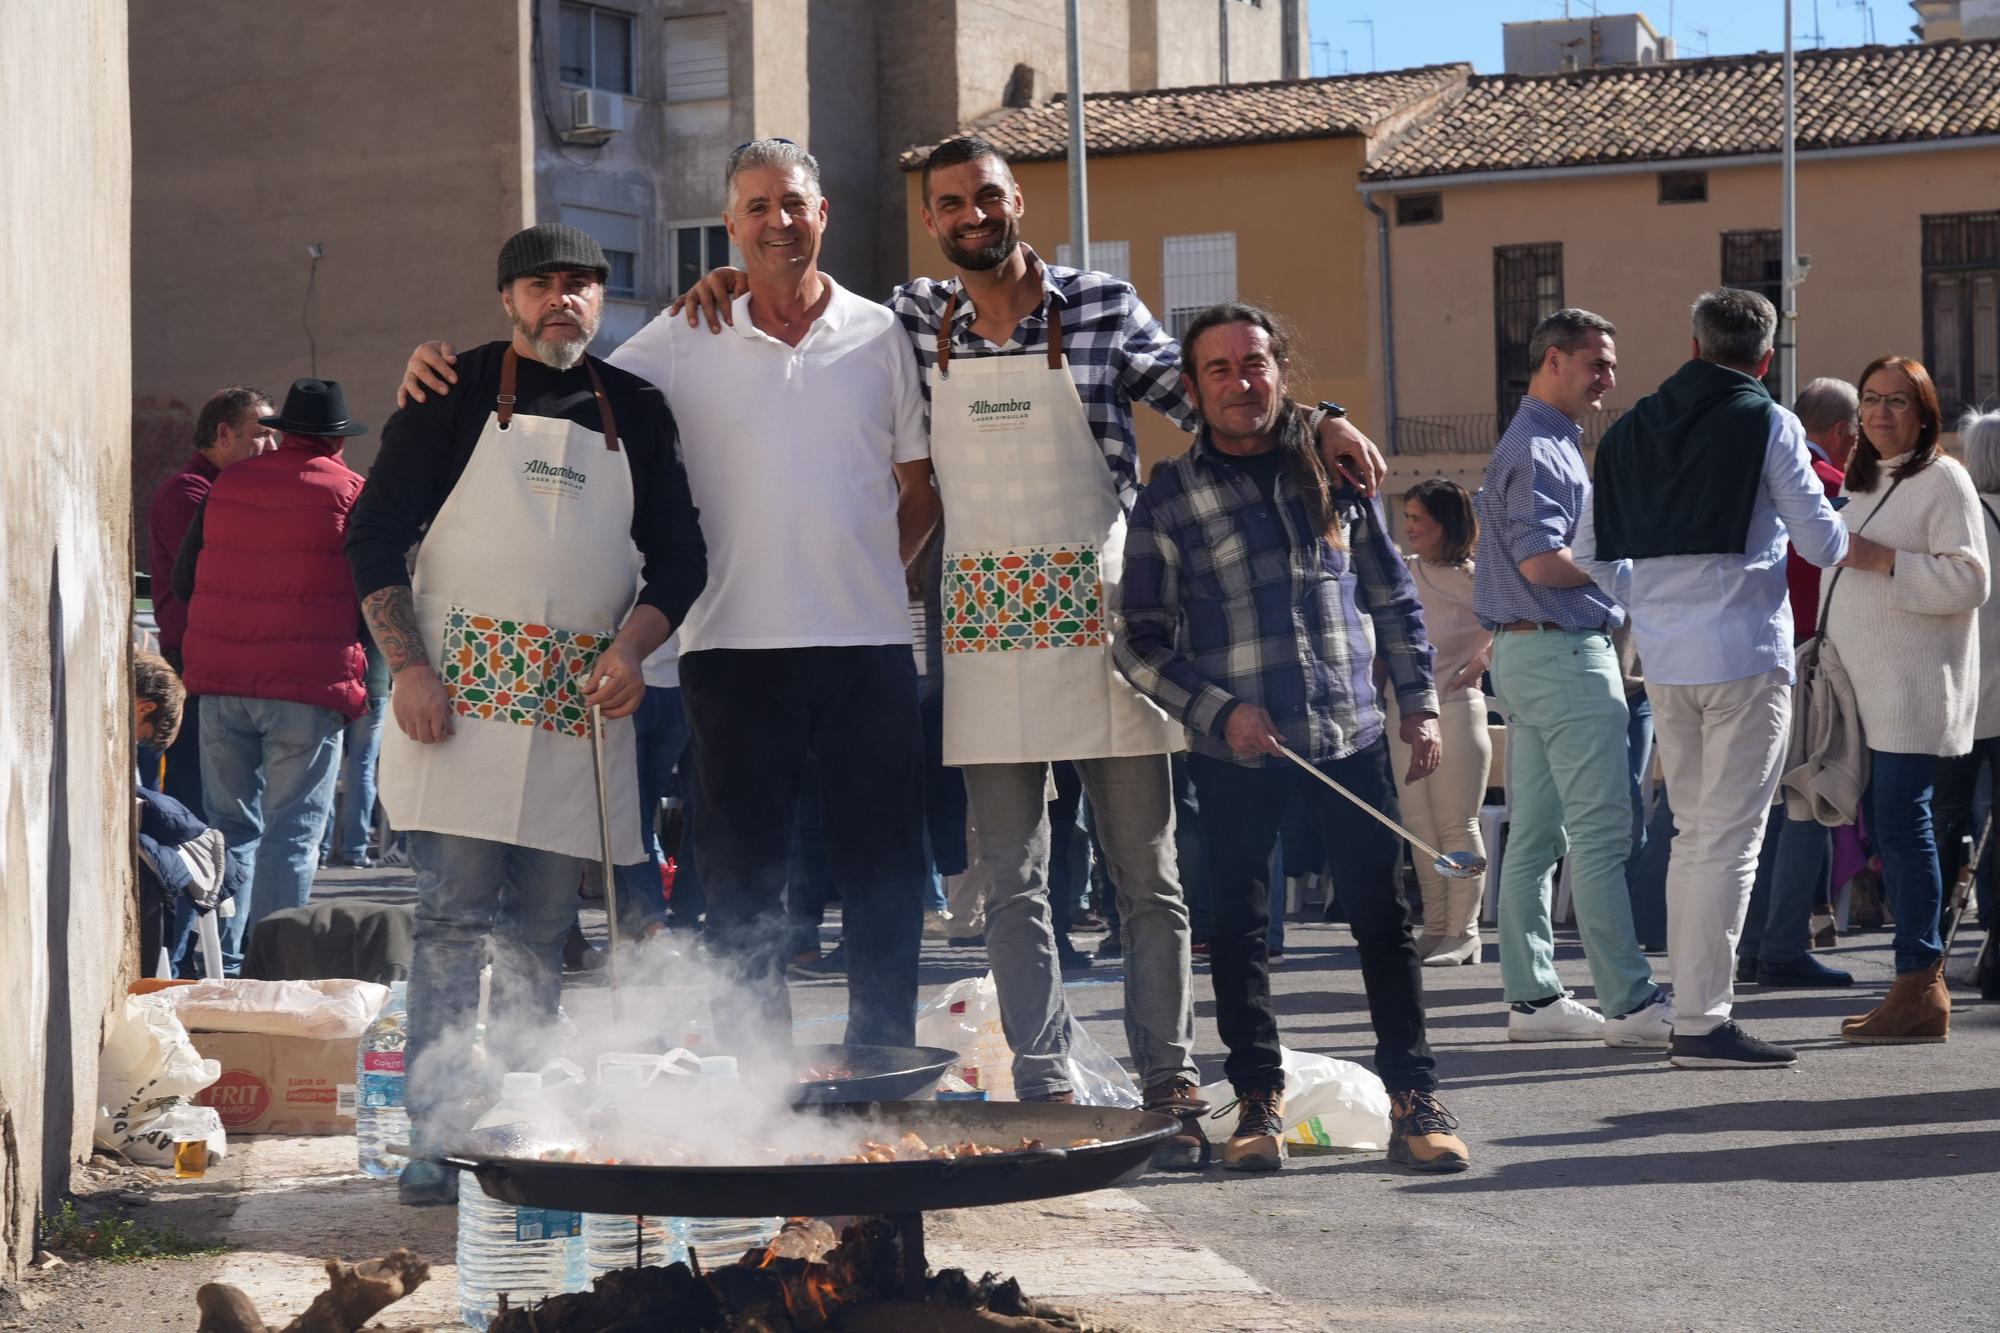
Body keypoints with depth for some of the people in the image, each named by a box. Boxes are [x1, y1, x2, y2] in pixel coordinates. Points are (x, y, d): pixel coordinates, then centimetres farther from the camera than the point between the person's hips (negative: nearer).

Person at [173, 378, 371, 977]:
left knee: (231, 826, 12)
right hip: (309, 685, -4)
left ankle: (224, 965, 9)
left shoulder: (227, 484, 10)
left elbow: (184, 580, 15)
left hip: (220, 682, 4)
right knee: (292, 832, -1)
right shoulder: (350, 491, -3)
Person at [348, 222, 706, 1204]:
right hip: (460, 689, -3)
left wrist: (632, 645, -4)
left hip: (580, 709, 3)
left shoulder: (635, 412, 13)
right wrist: (407, 666, -9)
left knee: (540, 932, 5)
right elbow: (374, 538, 2)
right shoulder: (459, 393, 4)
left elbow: (679, 558, 15)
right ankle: (437, 1143, -9)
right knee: (454, 917, -10)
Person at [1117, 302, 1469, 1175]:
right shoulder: (1168, 502, 0)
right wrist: (1218, 712, -11)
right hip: (1235, 753, -1)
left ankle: (1414, 1100, 10)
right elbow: (1140, 641, 0)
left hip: (1351, 736, 1)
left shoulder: (1333, 472, 7)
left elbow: (1392, 596, 15)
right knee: (1239, 929, 4)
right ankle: (1258, 1101, 16)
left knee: (1383, 919, 2)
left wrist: (1419, 701, 9)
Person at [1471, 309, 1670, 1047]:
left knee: (1534, 835, 9)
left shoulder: (1551, 445, 20)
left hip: (1528, 653, 11)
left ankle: (1533, 998, 11)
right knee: (1601, 833, -10)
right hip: (1564, 653, -11)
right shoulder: (1537, 450, -13)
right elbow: (1544, 560, -22)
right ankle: (1629, 1003, -9)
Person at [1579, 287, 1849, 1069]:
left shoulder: (1630, 430, 11)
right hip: (1744, 655, -6)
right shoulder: (1768, 425, -5)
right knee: (1730, 837, -5)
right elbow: (1823, 544, -4)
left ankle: (1690, 1012, 17)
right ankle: (1705, 1023, -9)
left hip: (1664, 659, 6)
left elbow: (1590, 551, 13)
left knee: (1694, 833, 15)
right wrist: (1837, 520, 18)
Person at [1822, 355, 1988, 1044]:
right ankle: (1922, 983, 12)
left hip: (1916, 686, -9)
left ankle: (1920, 989, -10)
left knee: (1901, 820, -12)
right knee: (1883, 825, 7)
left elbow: (1968, 580, -15)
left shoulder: (1942, 480, -6)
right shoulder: (1863, 484, 20)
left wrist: (1882, 559, -19)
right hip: (1867, 689, 9)